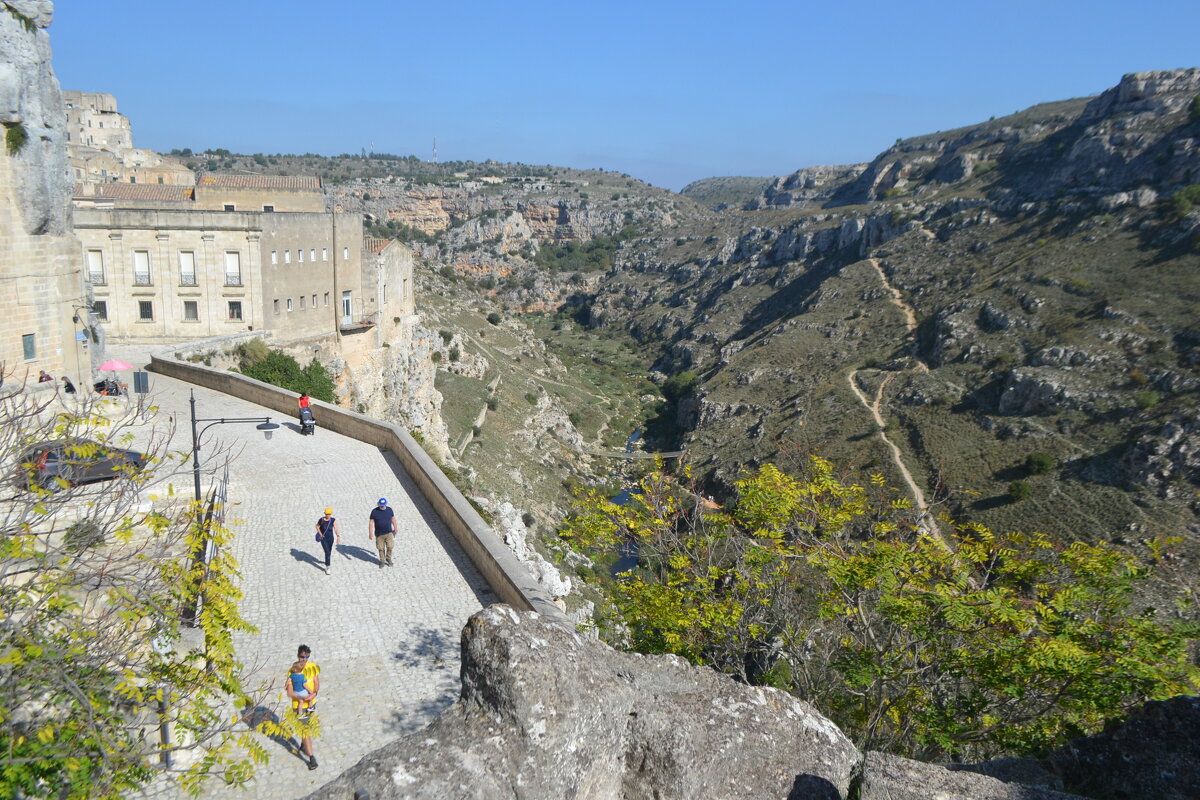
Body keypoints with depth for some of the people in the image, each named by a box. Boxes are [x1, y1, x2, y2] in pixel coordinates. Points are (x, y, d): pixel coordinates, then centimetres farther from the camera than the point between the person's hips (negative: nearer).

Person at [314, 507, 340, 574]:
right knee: (327, 552, -15)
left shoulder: (333, 520, -15)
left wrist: (338, 536, -36)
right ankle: (327, 568, -9)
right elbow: (317, 526, 2)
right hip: (323, 539, -3)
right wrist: (320, 534, -8)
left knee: (329, 551, 23)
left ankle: (327, 562, 54)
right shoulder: (321, 520, -16)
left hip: (330, 538, 3)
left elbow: (336, 529, -23)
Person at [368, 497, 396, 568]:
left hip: (389, 533, 1)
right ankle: (382, 561, 24)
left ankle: (388, 559, 21)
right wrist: (370, 533, -12)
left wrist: (395, 528, 17)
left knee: (390, 547, -3)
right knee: (381, 548, 6)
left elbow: (393, 519, 11)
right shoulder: (374, 511, -9)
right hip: (379, 534, -1)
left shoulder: (389, 510, -2)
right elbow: (371, 522, -8)